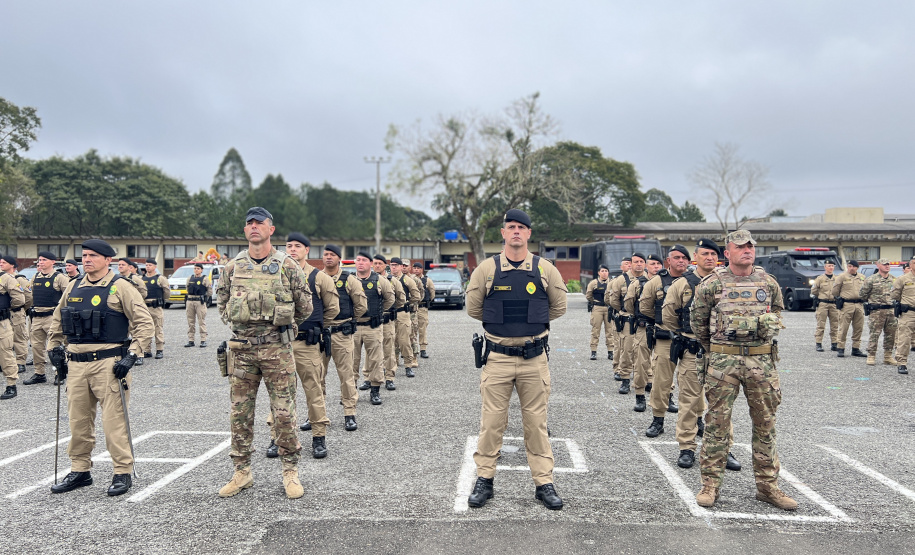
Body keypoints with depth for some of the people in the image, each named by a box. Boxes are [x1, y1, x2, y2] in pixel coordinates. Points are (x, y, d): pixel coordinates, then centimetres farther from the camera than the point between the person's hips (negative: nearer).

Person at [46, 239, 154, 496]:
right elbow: (57, 321, 26)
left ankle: (123, 473, 7)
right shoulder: (73, 288, 12)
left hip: (109, 363, -6)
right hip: (76, 364, 6)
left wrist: (131, 355, -14)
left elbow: (145, 323, -8)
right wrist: (54, 350, 18)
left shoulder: (120, 288, -6)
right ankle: (80, 471, 26)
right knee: (78, 420, 12)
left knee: (114, 421, -3)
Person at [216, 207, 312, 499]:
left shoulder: (287, 266, -1)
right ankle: (242, 472, 21)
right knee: (240, 412, 9)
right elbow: (221, 302, 20)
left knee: (283, 411, 0)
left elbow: (304, 306, 6)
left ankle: (290, 471, 13)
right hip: (241, 348, 3)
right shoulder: (232, 267, 7)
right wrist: (238, 324, 13)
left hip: (277, 348, -3)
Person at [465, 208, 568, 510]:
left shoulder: (545, 270, 1)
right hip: (497, 358, 0)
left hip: (535, 358, 0)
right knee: (492, 421, 5)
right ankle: (484, 480, 20)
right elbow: (473, 308, 9)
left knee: (536, 422, 8)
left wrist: (533, 322, 12)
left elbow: (558, 307, 12)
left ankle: (544, 483, 19)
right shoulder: (486, 269, 0)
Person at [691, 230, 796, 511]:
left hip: (762, 361, 3)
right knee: (717, 423, 1)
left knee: (765, 424, 9)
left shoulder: (769, 283, 7)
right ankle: (710, 484, 11)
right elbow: (697, 320, 9)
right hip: (723, 361, -3)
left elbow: (778, 310, 26)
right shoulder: (711, 284, -2)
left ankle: (767, 485, 21)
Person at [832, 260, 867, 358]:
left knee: (858, 328, 7)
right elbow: (835, 291, 1)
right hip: (846, 305, -5)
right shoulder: (842, 276, -1)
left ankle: (856, 349, 16)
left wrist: (862, 298, 14)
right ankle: (840, 349, 1)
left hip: (859, 305, 5)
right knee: (843, 328, -4)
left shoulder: (861, 277, 14)